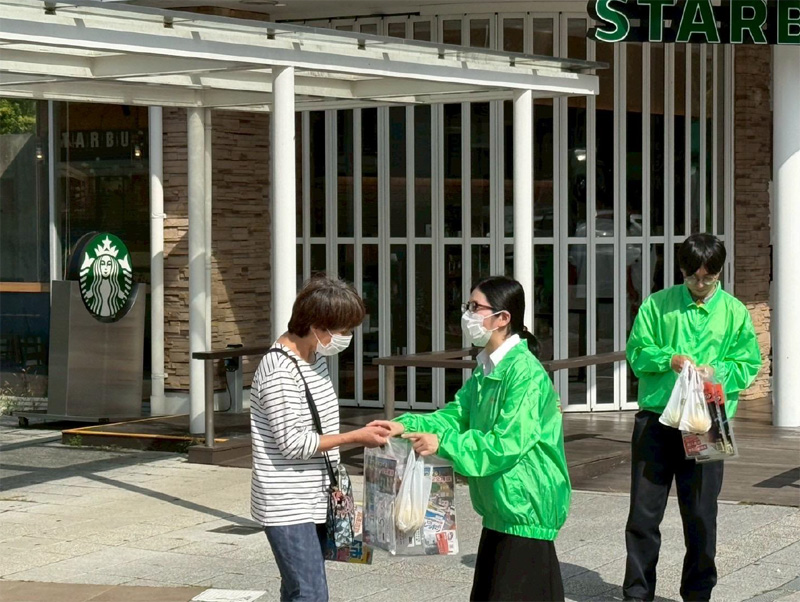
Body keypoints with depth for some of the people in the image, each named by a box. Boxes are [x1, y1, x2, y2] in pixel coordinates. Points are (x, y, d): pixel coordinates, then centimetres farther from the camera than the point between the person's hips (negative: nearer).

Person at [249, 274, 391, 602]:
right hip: (288, 507, -9)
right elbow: (293, 442, -20)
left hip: (313, 500, 9)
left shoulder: (315, 357, 9)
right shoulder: (279, 372, -20)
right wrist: (355, 437, -14)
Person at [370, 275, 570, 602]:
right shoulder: (485, 369, 12)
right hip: (500, 509, 10)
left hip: (525, 510, -10)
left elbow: (508, 443, -25)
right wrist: (406, 425, -5)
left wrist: (443, 442, -23)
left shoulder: (525, 372, -20)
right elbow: (457, 414, 9)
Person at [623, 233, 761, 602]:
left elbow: (749, 364, 4)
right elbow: (636, 350, 3)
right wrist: (669, 360, -15)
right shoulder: (657, 305, 5)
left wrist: (717, 371, -14)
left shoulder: (734, 312, 5)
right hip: (655, 419, 0)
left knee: (701, 513, 6)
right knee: (644, 510, 2)